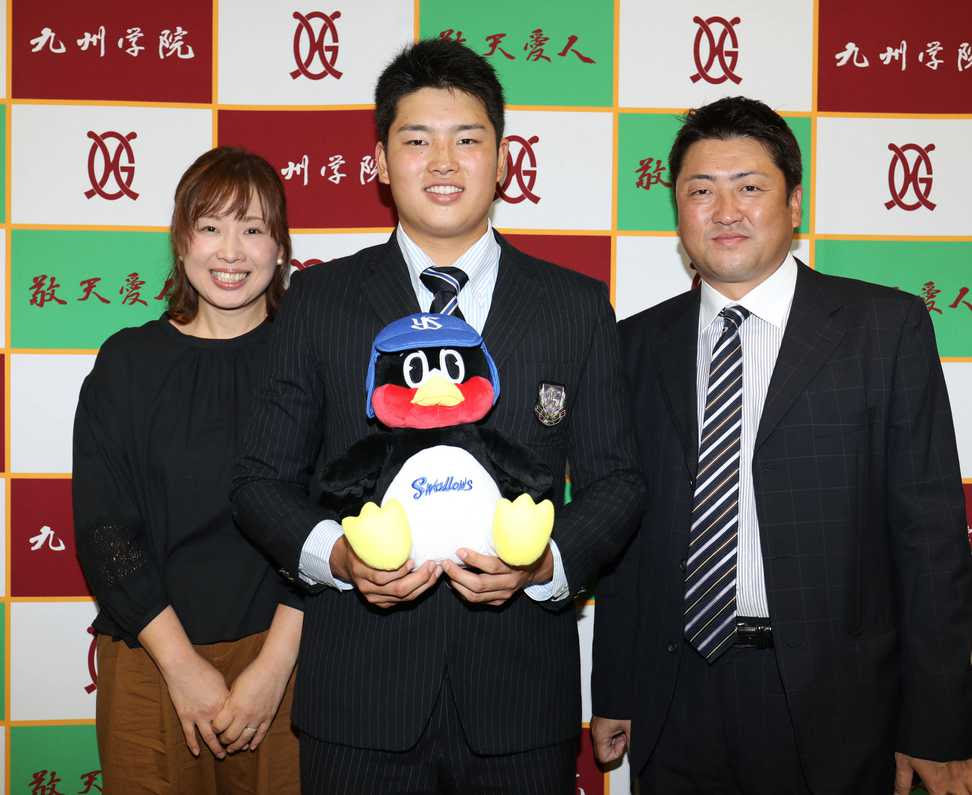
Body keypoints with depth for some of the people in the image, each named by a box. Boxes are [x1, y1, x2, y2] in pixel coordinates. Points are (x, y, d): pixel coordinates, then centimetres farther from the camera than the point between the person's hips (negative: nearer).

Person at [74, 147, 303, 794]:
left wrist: (275, 665, -12)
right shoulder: (129, 363, 1)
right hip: (150, 661, 1)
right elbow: (103, 528, -3)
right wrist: (183, 664, -9)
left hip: (282, 655, 0)